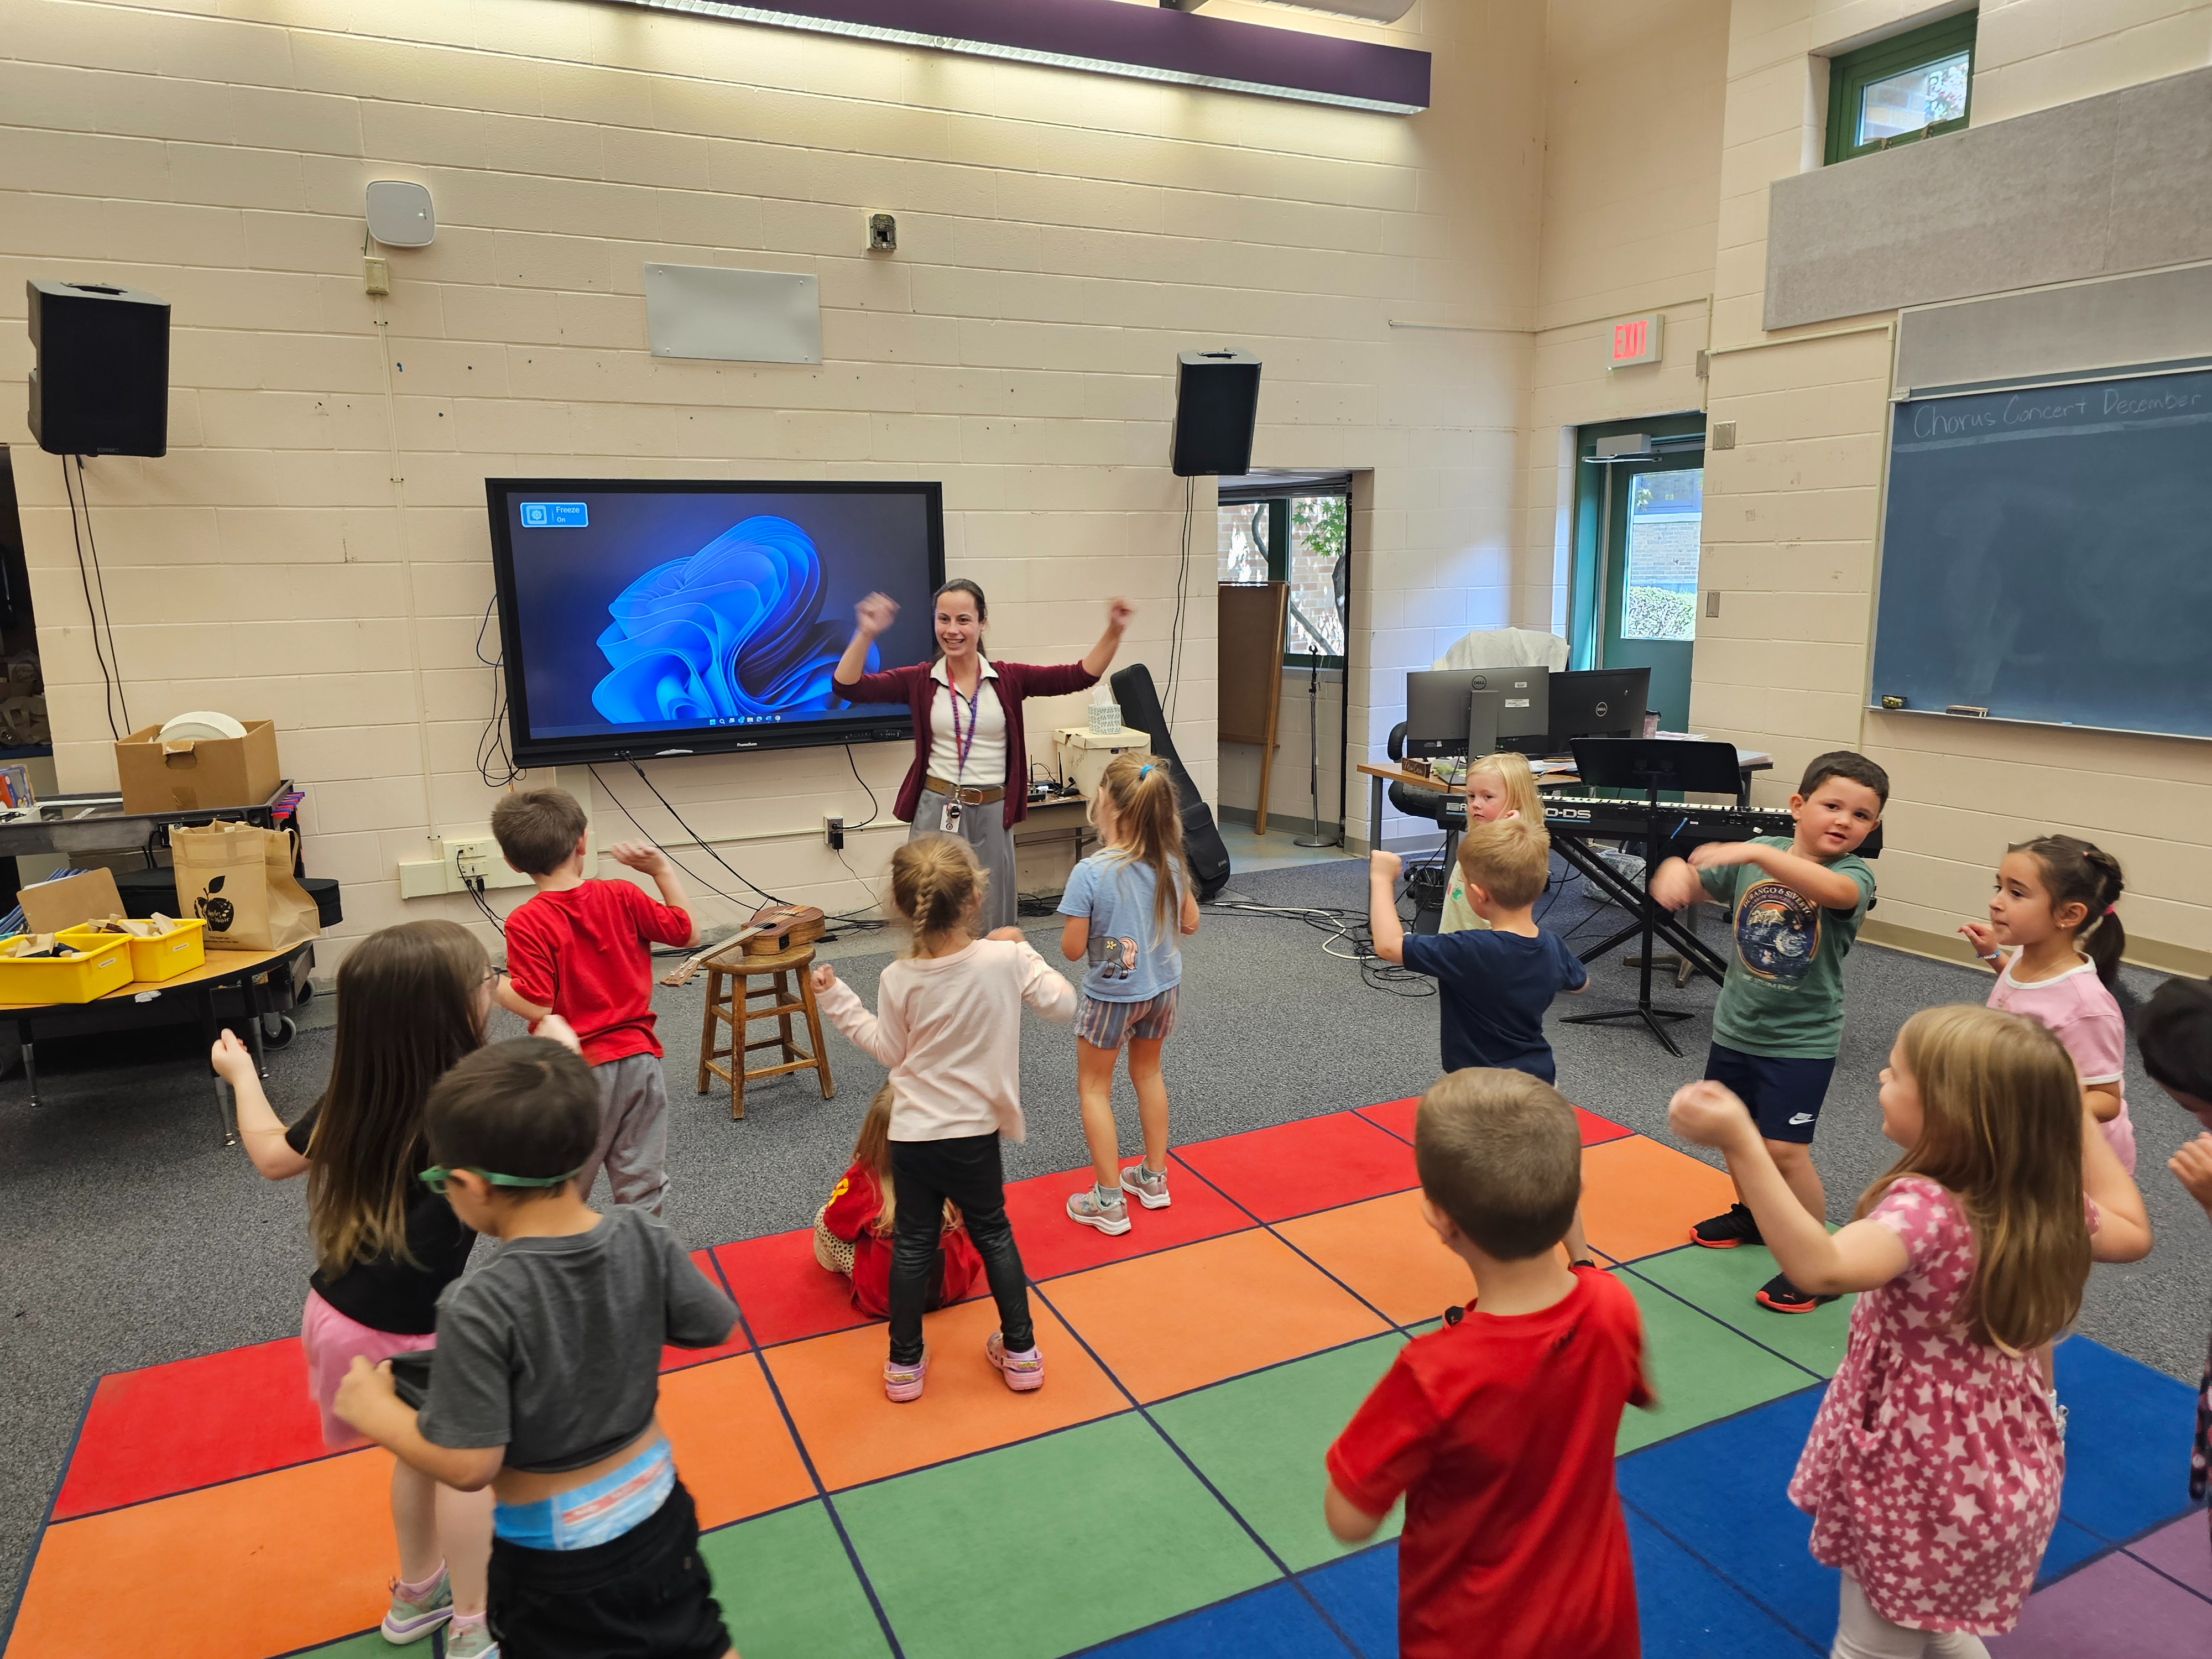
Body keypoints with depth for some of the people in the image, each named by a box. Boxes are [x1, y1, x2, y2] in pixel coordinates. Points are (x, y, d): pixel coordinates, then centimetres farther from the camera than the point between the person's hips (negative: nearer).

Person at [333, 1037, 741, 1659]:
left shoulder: (479, 1307, -31)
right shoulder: (642, 1236, -19)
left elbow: (468, 1465, -25)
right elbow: (713, 1326, -5)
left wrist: (377, 1412, -10)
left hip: (553, 1552, -3)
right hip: (655, 1509, 3)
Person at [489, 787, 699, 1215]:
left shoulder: (526, 923, -15)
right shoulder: (621, 898, -5)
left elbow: (537, 1006, -19)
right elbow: (688, 932, 5)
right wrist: (662, 869, 8)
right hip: (638, 1061, 3)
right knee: (643, 1185, 13)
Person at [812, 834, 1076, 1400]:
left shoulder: (899, 979, -13)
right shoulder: (1004, 959, -18)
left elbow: (891, 1051, 1)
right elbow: (1063, 1004, -6)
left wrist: (838, 1001, 9)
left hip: (913, 1134, 0)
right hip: (974, 1134, 0)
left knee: (913, 1243, 14)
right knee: (993, 1233, 19)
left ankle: (905, 1363, 26)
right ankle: (1020, 1351, 29)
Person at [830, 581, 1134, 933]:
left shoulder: (1008, 679, 2)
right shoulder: (920, 680, 1)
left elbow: (1081, 675, -4)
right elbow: (848, 686, -7)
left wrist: (1114, 632, -16)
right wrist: (866, 634, -21)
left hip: (992, 815, 1)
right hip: (936, 812, -1)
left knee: (993, 925, 11)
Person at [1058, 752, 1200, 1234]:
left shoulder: (1091, 873, -27)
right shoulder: (1169, 862, -10)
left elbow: (1072, 949, -20)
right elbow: (1190, 923, 3)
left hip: (1112, 995, -5)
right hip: (1162, 988, 6)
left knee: (1093, 1087, 13)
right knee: (1148, 1073, 26)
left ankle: (1109, 1202, 16)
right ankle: (1154, 1177, 39)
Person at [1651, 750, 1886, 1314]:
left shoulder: (1854, 874, -15)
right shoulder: (1756, 855, -2)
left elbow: (1835, 891, -39)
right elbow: (1697, 887, 3)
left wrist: (1756, 852, -50)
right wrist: (1677, 869, -22)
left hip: (1802, 1040, -5)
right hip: (1735, 1027, 5)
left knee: (1784, 1149, -9)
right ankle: (1753, 1214, 46)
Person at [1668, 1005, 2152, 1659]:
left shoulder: (1926, 1208, -34)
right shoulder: (2045, 1205, -11)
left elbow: (1822, 1267, -54)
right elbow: (2131, 1232, 12)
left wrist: (1740, 1143, -59)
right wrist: (2077, 1116, 10)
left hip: (1921, 1489, -7)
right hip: (2005, 1480, 7)